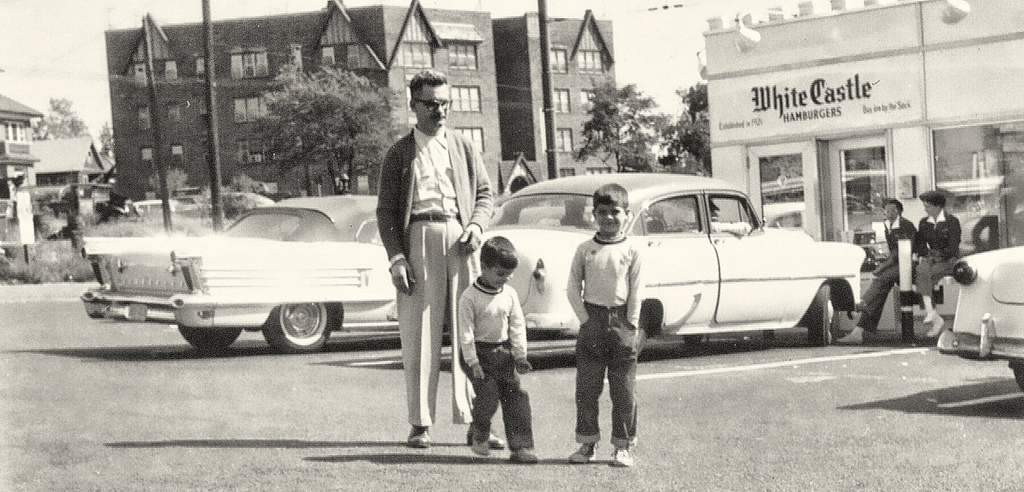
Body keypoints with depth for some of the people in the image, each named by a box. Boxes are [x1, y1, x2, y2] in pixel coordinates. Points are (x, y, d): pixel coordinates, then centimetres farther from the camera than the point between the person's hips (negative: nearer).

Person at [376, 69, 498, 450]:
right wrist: (396, 258, -6)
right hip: (419, 237, -2)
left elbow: (485, 193, 18)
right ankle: (420, 423, 3)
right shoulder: (399, 154, 8)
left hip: (460, 238, 2)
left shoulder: (463, 147, 15)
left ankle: (474, 421, 1)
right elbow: (385, 211, 4)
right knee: (419, 334, -2)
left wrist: (476, 226, -2)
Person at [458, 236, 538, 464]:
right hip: (480, 352, -4)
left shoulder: (510, 294, 3)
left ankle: (521, 447, -3)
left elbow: (517, 327, 7)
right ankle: (479, 435, 16)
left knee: (516, 395, -4)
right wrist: (473, 362, -14)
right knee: (488, 396, -13)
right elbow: (466, 332, -11)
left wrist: (520, 355, 1)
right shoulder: (470, 297, -11)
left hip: (504, 352, 4)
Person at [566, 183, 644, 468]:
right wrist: (584, 319, -4)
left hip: (621, 321, -1)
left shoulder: (632, 251, 0)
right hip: (592, 319, 1)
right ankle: (587, 443, 13)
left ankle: (624, 446, 10)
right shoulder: (585, 250, 4)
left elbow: (636, 292, 0)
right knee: (587, 386, 4)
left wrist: (631, 325, -6)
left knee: (623, 390, 2)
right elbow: (573, 288, 4)